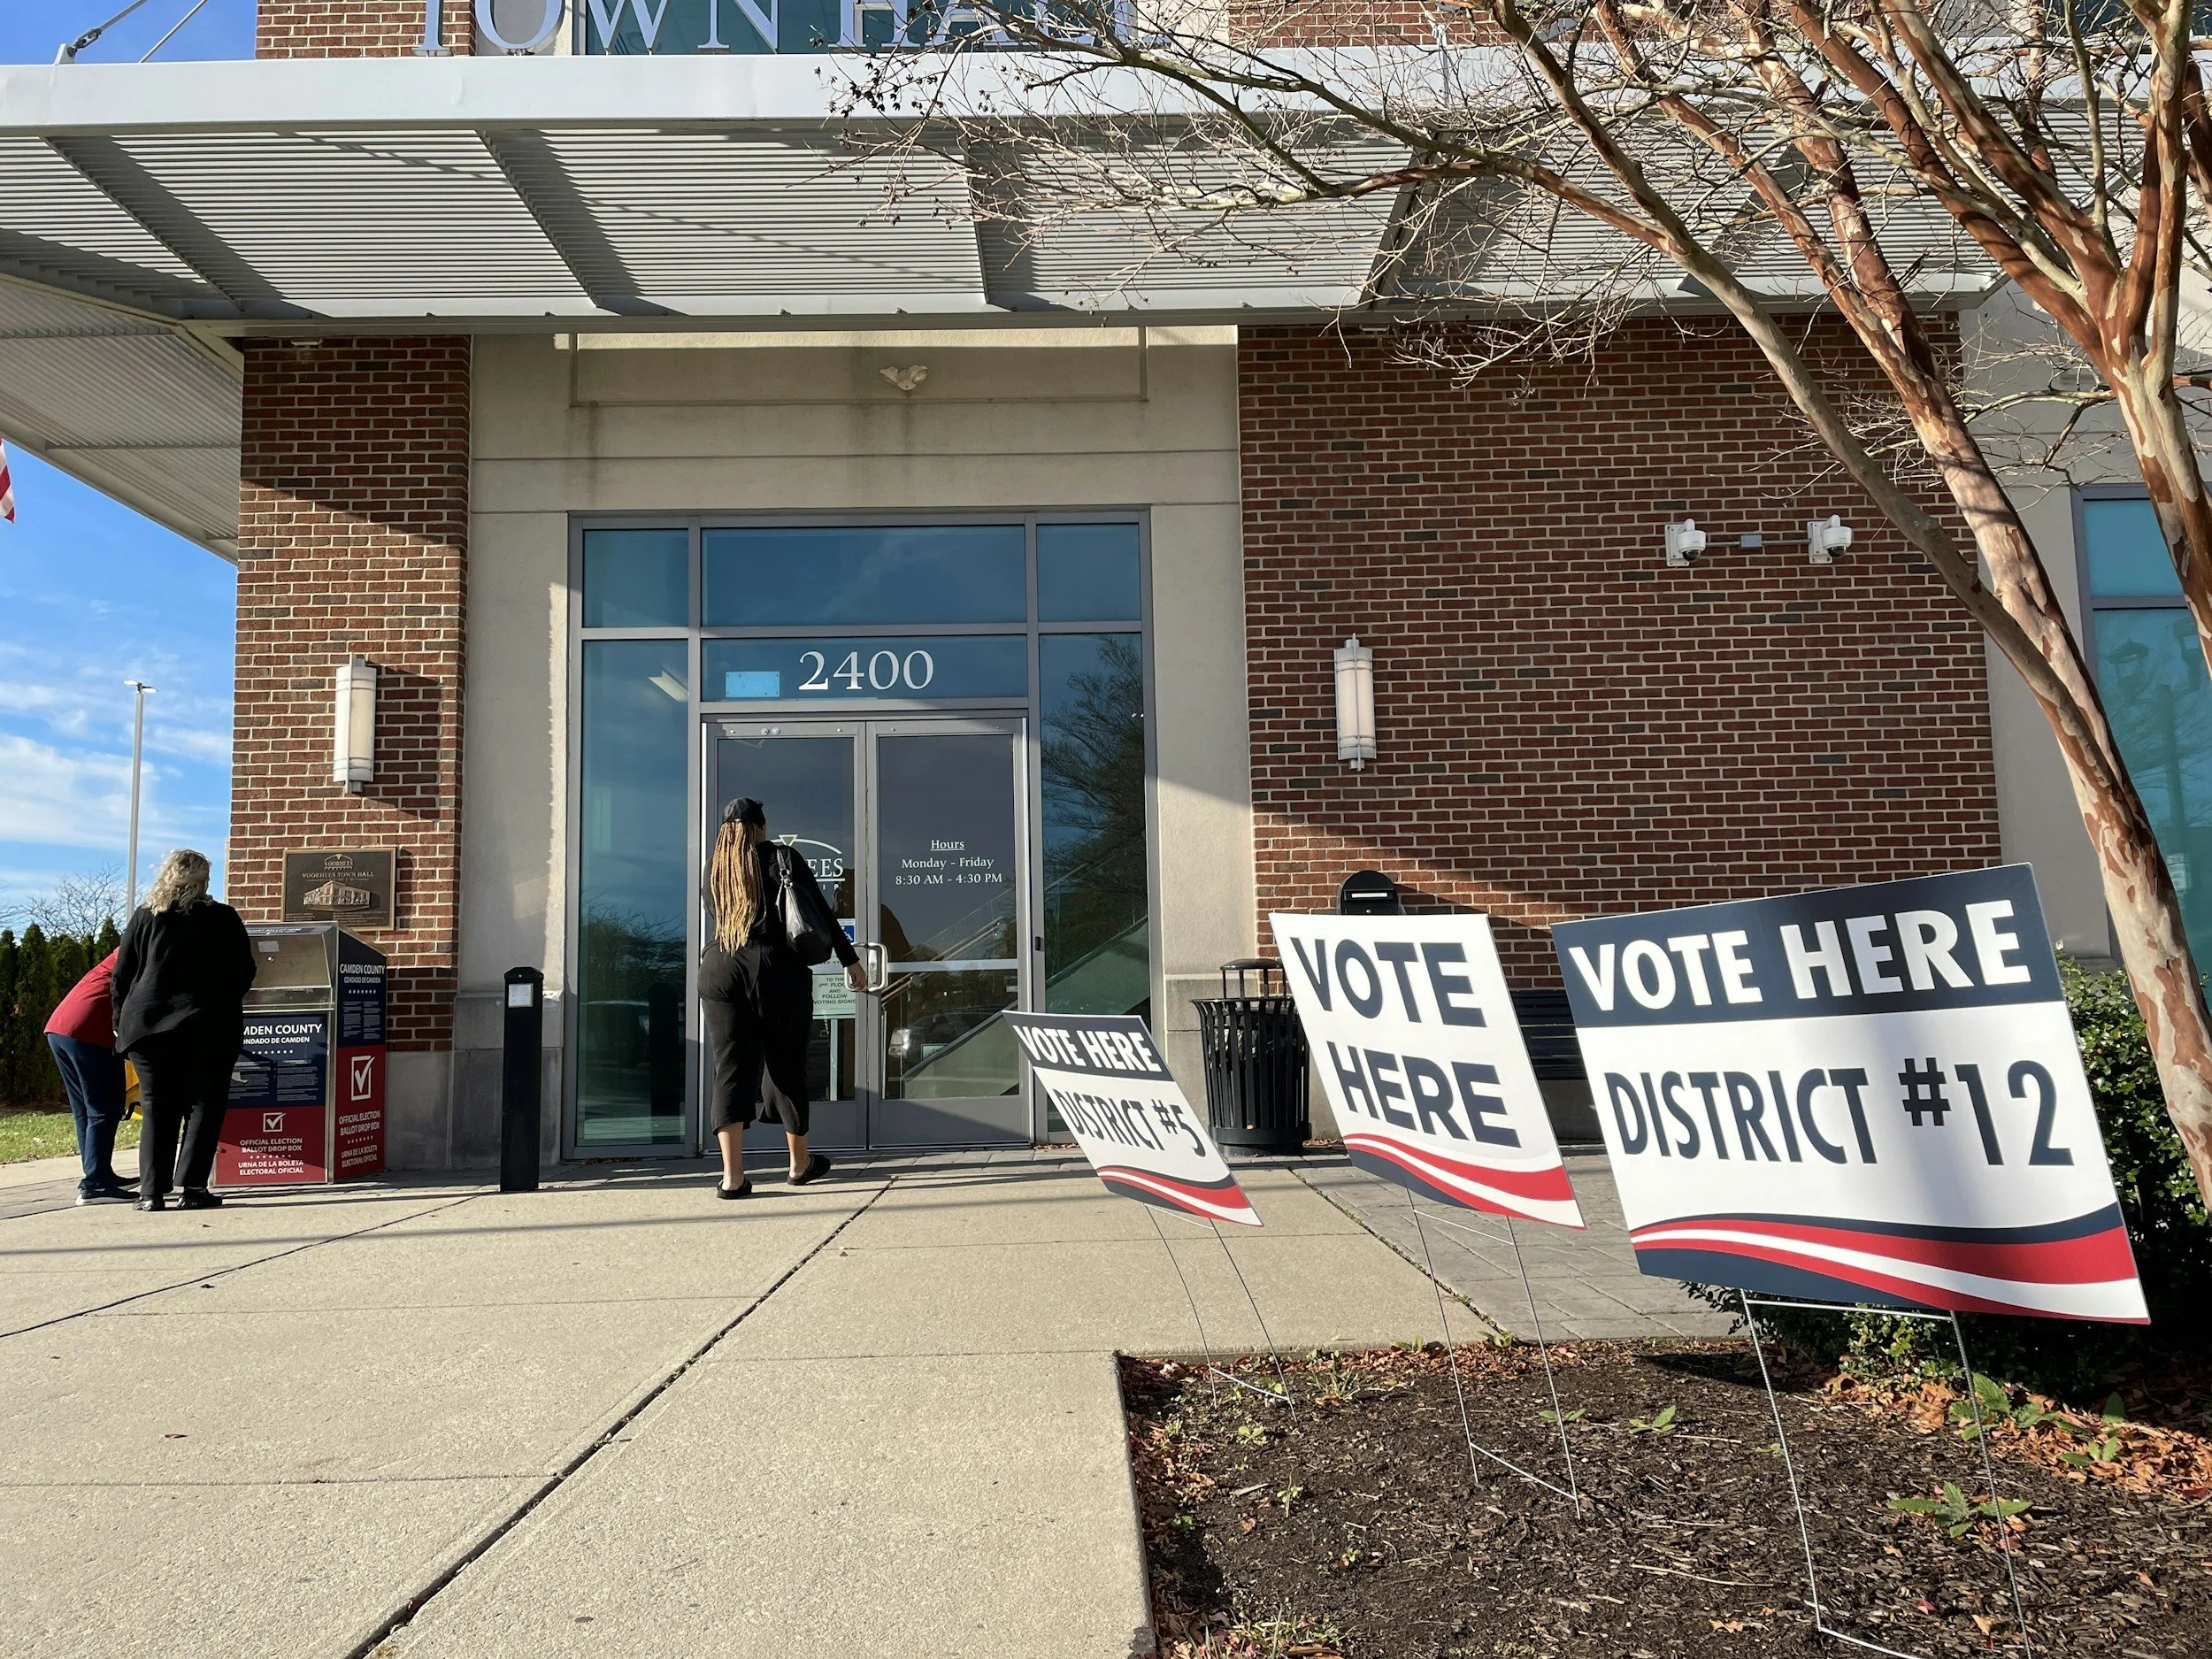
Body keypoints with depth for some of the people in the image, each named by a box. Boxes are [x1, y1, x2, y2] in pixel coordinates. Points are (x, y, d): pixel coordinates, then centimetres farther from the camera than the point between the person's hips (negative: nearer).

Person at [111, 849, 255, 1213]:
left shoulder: (144, 917, 8)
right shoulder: (223, 918, 2)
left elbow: (122, 975, 9)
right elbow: (244, 973, 4)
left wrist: (121, 1023, 17)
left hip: (147, 1025, 3)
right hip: (207, 1028, -3)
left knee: (157, 1109, 8)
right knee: (204, 1107, 5)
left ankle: (151, 1192, 3)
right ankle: (193, 1189, -1)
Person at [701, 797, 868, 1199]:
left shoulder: (712, 868, 14)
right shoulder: (783, 858, 4)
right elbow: (823, 913, 1)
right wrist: (851, 961, 5)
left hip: (718, 970, 2)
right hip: (777, 970, -2)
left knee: (730, 1070, 1)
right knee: (787, 1067, 10)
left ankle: (732, 1174, -10)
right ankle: (800, 1163, 24)